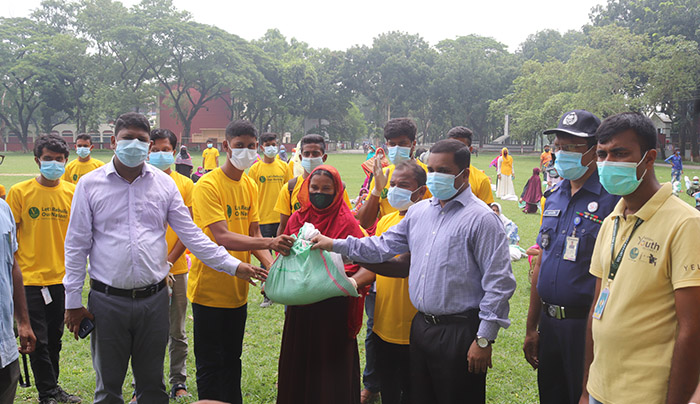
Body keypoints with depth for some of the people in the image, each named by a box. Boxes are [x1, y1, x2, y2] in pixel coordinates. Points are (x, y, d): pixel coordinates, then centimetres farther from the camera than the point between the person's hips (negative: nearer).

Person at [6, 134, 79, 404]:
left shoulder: (72, 192, 2)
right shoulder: (19, 192, -5)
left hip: (62, 278, 3)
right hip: (30, 278, -3)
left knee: (55, 337, 15)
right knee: (38, 339, 2)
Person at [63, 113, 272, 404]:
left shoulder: (164, 183, 4)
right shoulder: (90, 184, 0)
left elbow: (190, 235, 5)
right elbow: (76, 246, 2)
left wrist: (232, 266, -2)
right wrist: (73, 301, 0)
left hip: (154, 299, 1)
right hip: (107, 300, -1)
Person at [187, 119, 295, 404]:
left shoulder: (250, 185, 8)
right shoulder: (208, 185, -15)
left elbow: (253, 234, 6)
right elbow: (223, 237, -25)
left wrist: (271, 264, -12)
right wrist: (269, 243, -36)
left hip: (237, 290, 7)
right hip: (210, 289, -7)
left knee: (232, 360, 18)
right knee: (211, 366, 4)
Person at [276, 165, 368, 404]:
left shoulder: (347, 222, -7)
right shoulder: (297, 219, 5)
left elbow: (353, 266, -11)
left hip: (333, 310, -4)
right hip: (299, 307, 4)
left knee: (331, 365, 6)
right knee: (298, 362, 15)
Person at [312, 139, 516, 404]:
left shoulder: (481, 218, -12)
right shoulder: (419, 211, 10)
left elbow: (499, 283, -15)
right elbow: (384, 246, 18)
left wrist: (484, 340, -15)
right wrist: (335, 244, 11)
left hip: (459, 332, -7)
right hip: (420, 326, 7)